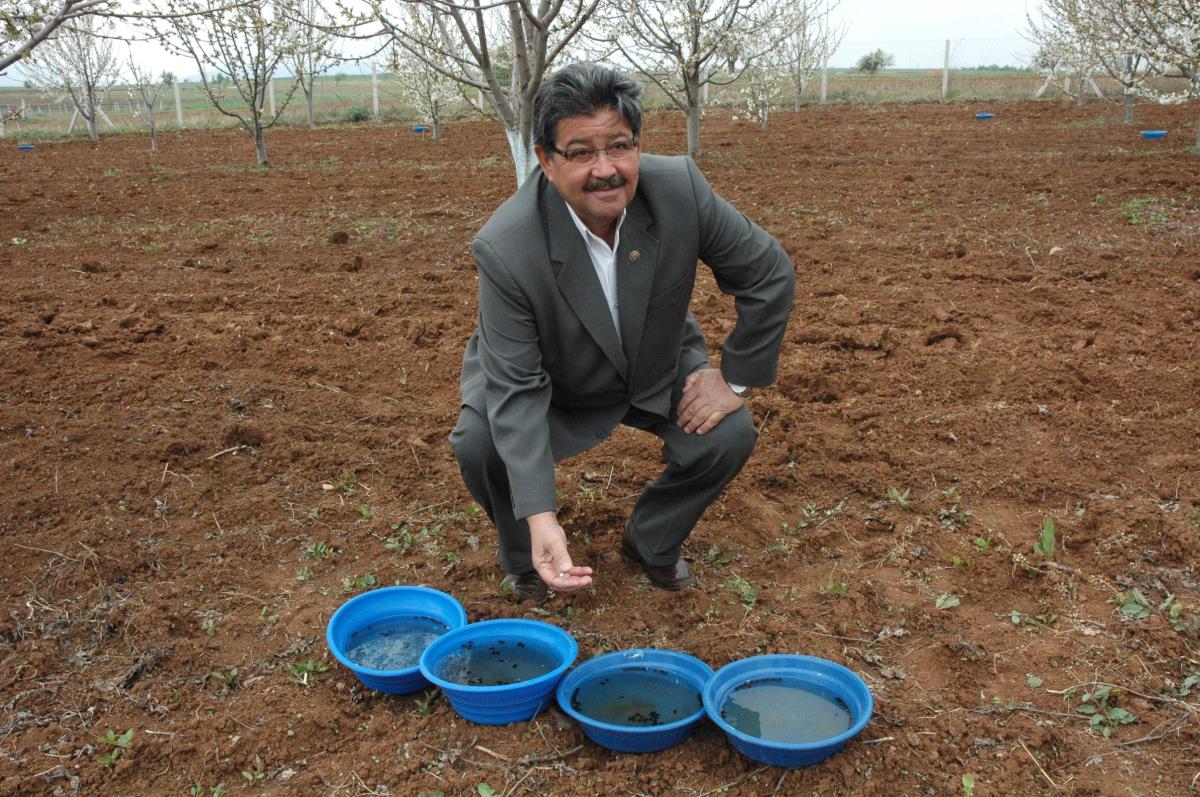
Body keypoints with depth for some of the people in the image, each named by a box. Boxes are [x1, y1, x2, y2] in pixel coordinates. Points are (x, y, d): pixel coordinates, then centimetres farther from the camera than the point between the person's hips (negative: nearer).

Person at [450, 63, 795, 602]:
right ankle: (525, 559, 7)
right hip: (552, 381, -2)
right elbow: (516, 388, -33)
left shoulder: (680, 188, -28)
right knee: (479, 445, -25)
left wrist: (735, 377, -12)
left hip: (657, 367, 3)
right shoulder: (505, 247, -35)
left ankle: (650, 543, 12)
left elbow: (770, 275, -14)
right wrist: (540, 517, -42)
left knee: (730, 435, -17)